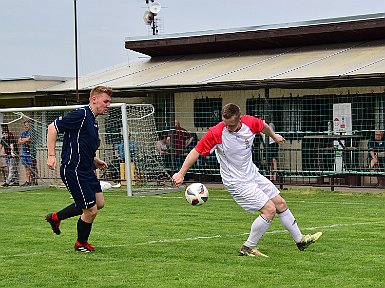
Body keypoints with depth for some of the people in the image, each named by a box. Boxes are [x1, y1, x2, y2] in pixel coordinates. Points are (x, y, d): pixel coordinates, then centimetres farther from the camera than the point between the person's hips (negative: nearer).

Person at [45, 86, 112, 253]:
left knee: (99, 203, 14)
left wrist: (95, 161, 14)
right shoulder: (81, 115, -16)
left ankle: (56, 217, 27)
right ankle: (81, 244, 21)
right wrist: (51, 155, -21)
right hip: (73, 171, -10)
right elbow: (53, 127, -17)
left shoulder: (93, 121, 14)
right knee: (91, 210, -4)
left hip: (86, 170, 10)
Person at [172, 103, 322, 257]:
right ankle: (248, 247, -2)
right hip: (237, 182, -7)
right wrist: (181, 173, -19)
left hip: (253, 174, 7)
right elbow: (196, 151, -18)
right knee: (269, 210, -14)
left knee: (281, 204, 13)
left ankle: (300, 240, 29)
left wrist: (274, 136, 31)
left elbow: (264, 126, 13)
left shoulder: (250, 122, -11)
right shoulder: (216, 133, -25)